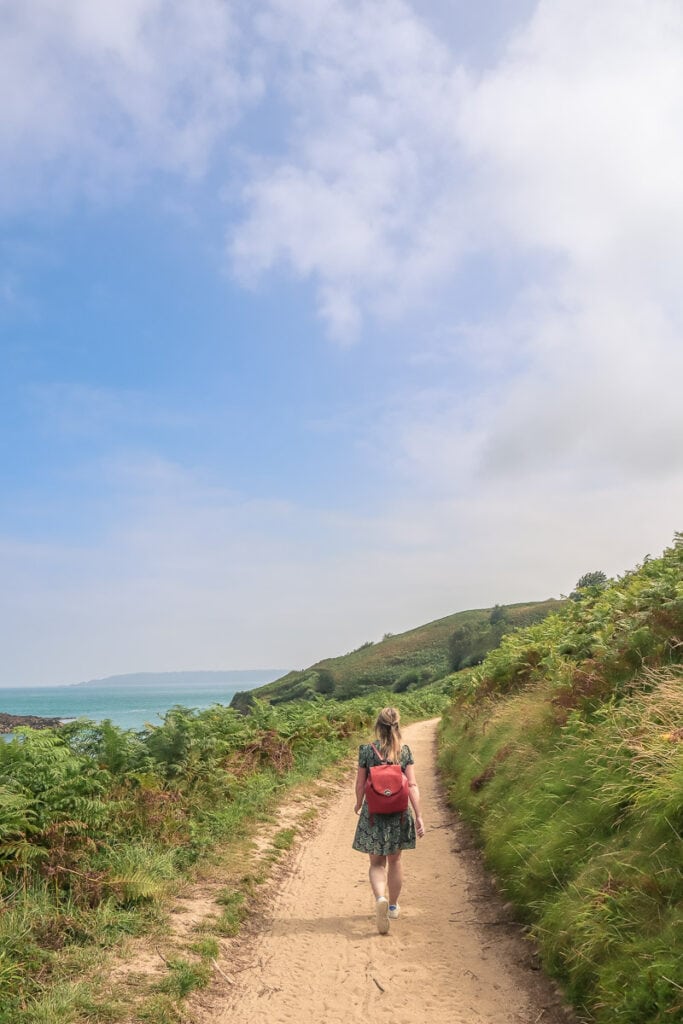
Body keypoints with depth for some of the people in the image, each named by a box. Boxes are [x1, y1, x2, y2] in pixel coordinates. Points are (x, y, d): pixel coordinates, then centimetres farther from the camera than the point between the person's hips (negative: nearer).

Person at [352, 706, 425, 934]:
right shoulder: (405, 750, -5)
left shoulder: (367, 750, -8)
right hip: (399, 813, 2)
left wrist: (359, 804, 16)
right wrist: (418, 816, -6)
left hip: (373, 813, -1)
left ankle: (380, 898, -17)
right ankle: (393, 906, 33)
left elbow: (360, 784, -2)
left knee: (377, 863, 9)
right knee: (394, 860, 20)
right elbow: (412, 785, -8)